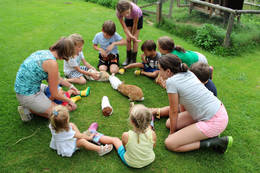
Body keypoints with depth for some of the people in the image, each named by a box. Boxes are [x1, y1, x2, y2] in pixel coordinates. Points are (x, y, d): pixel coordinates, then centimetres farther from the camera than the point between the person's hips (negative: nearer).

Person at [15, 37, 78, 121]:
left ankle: (29, 105, 14)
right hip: (28, 95, -9)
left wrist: (70, 86, 25)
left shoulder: (44, 52, 2)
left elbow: (57, 78, 17)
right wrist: (69, 101, 1)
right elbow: (54, 95, -16)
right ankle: (28, 109, 1)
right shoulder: (52, 63, -25)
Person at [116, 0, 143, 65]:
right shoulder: (118, 12, -36)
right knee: (128, 39, 0)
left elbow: (135, 26, -28)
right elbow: (124, 27, -28)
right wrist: (131, 36, -39)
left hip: (138, 18, -2)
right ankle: (128, 59, 16)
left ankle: (133, 60, 6)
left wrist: (133, 37, -14)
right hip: (128, 19, 3)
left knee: (134, 40, -6)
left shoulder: (135, 10, -45)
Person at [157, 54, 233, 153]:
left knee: (169, 144, -8)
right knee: (169, 123, 14)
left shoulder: (171, 82, -18)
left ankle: (214, 142, -3)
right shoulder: (188, 73, 5)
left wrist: (172, 132, 6)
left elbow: (174, 111, -9)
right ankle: (209, 133, 11)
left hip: (214, 122, -9)